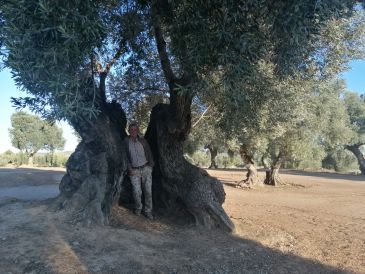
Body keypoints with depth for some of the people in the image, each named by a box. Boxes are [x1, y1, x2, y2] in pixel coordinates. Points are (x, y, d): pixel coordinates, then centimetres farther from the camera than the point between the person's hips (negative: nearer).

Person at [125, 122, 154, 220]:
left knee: (148, 191, 0)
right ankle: (138, 208, 19)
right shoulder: (126, 142, 0)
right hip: (134, 171, -1)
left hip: (146, 168, 2)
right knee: (137, 192, -8)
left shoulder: (142, 140, 4)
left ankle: (148, 211, 15)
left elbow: (149, 153, 10)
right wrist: (129, 169, -6)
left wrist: (151, 165, 3)